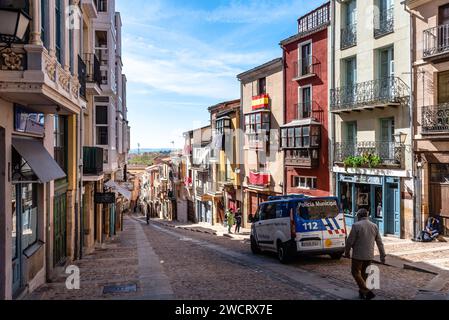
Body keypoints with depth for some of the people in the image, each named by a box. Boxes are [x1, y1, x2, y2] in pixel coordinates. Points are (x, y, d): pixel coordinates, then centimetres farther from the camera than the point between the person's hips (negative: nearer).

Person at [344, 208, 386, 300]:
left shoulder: (356, 225, -12)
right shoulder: (374, 226, 5)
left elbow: (350, 241, -11)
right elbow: (379, 242, 9)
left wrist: (347, 252, 3)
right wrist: (382, 255, 15)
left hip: (358, 255, -6)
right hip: (370, 255, 6)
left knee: (355, 272, 4)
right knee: (365, 273, 18)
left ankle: (367, 292, -7)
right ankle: (362, 292, 25)